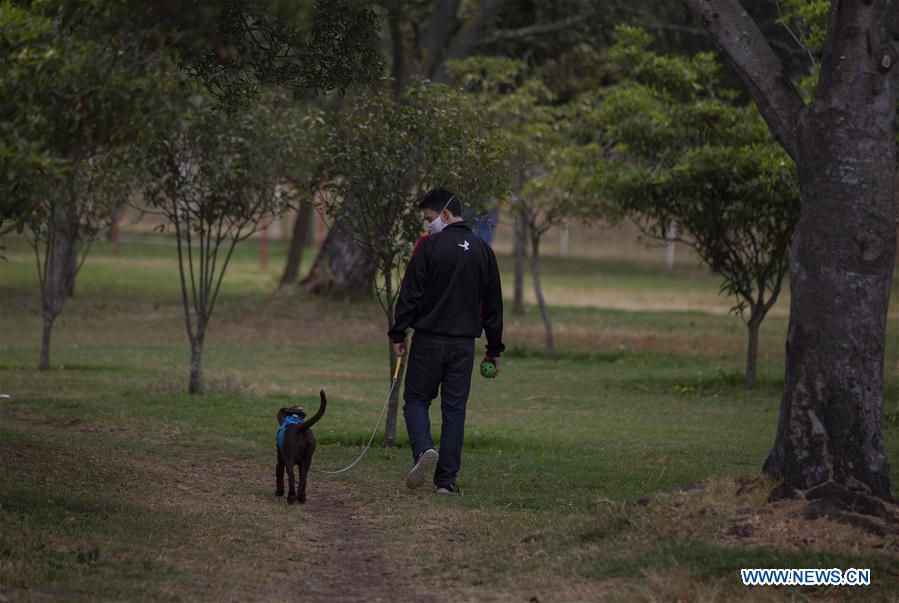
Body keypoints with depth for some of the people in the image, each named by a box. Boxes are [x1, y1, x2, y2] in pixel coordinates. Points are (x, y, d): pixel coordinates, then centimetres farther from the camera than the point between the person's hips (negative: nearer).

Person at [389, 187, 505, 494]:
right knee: (454, 410, 7)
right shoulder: (483, 250, 9)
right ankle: (447, 479, 4)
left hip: (429, 339, -4)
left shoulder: (429, 246, -7)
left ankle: (423, 449, -17)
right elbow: (493, 304, 12)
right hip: (464, 343, 4)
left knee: (416, 399, 9)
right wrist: (495, 349, 17)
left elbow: (410, 294, -9)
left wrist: (398, 334, -2)